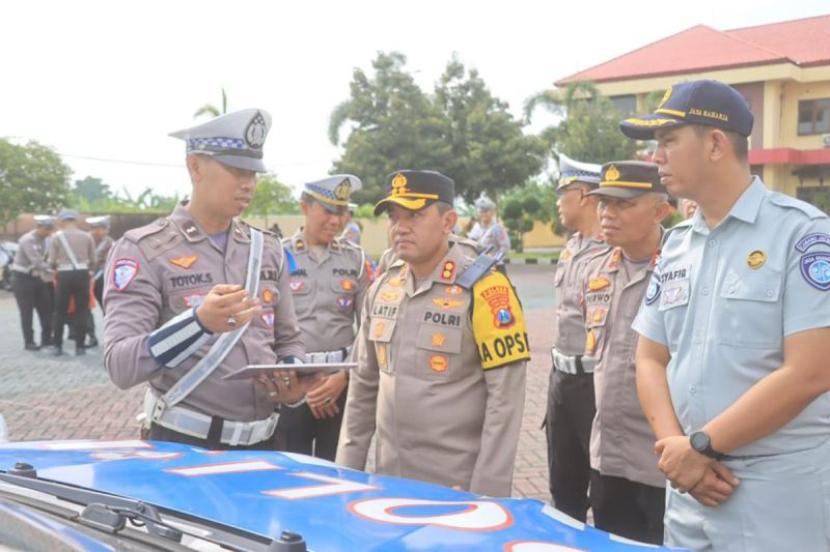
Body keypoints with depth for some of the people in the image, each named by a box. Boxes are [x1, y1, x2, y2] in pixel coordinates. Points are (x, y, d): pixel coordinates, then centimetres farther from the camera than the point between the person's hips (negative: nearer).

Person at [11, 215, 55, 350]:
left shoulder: (42, 240, 5)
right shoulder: (27, 240, -20)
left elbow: (42, 260, 4)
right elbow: (36, 262, -30)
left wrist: (46, 275, -9)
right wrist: (52, 272, -36)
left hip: (36, 277, 8)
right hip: (22, 278, -7)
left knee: (46, 308, 6)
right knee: (26, 312, -3)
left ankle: (46, 338, 14)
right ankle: (29, 342, 3)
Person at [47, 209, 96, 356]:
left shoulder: (56, 237, 2)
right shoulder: (86, 236, 6)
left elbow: (51, 262, 0)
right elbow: (93, 260, 7)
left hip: (64, 275, -1)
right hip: (82, 274, 1)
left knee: (60, 312, 10)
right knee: (81, 311, 7)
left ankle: (58, 346, 13)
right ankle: (80, 346, 6)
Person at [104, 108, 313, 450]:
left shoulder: (268, 249, 7)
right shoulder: (143, 249, -9)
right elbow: (119, 366, -18)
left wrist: (292, 382, -7)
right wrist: (199, 322, -33)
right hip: (183, 444, -5)